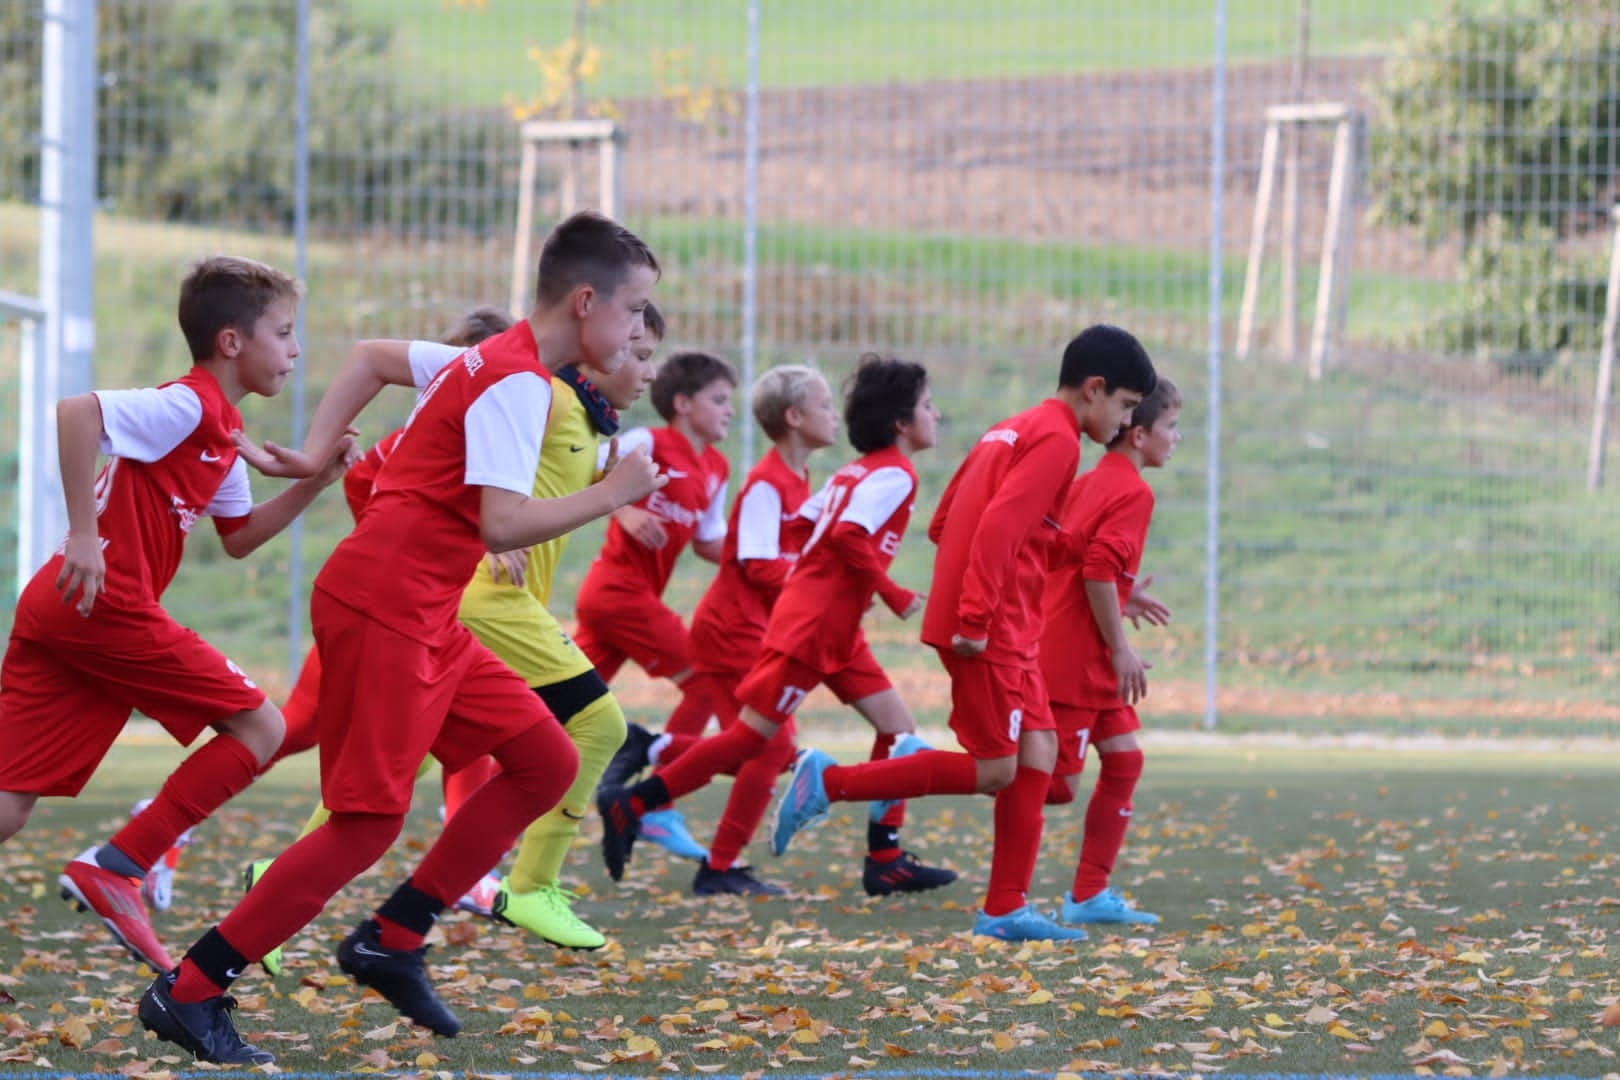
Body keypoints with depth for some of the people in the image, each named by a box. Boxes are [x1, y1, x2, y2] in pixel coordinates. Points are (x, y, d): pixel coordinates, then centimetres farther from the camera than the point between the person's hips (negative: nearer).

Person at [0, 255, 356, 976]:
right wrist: (83, 532, -23)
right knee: (258, 728, -1)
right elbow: (76, 412, -22)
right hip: (106, 605, -9)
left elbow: (238, 538, 30)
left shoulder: (221, 432, 22)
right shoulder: (187, 406, -9)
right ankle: (114, 869, -5)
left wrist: (313, 483, 18)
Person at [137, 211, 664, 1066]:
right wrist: (612, 494, -14)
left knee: (547, 763, 8)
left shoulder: (488, 362, 15)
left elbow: (371, 359, 25)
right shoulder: (518, 384, -15)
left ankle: (392, 941, 11)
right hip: (383, 610, -10)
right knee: (369, 822, -11)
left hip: (426, 620, 10)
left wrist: (312, 456, 17)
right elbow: (503, 524, -24)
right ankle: (188, 992, -7)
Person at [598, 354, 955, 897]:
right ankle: (631, 805, -4)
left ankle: (886, 861, 8)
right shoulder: (896, 475, -12)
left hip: (836, 631, 10)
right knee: (753, 736, -7)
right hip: (813, 626, -10)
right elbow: (849, 535, -24)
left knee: (898, 730, 8)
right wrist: (893, 594, -17)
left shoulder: (856, 471, 16)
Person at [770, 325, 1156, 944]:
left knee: (1038, 754, 7)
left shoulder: (1014, 430, 19)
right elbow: (1000, 523, -22)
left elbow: (943, 522, 20)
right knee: (994, 771, -6)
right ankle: (828, 782, -4)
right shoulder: (1057, 440, -10)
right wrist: (976, 617, -23)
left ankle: (1006, 911, 5)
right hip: (991, 631, -10)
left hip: (1009, 633, 10)